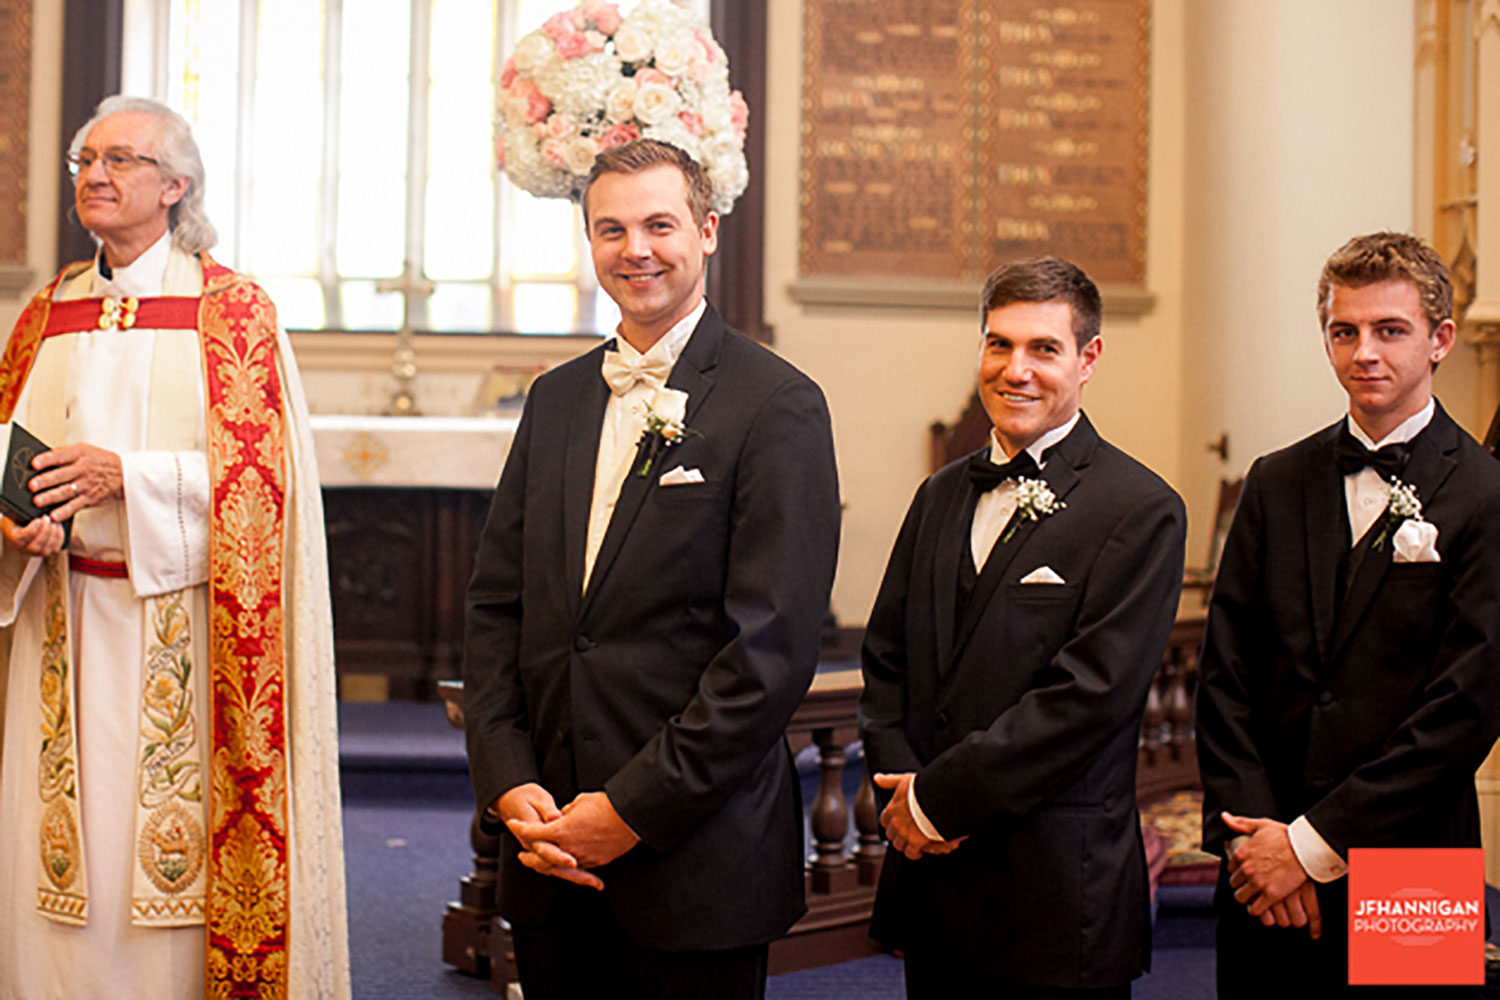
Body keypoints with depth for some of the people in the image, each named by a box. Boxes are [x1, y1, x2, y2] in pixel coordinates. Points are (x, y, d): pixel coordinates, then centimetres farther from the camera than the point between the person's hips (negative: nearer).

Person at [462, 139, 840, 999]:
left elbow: (774, 648, -14)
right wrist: (510, 783, -3)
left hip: (696, 859, -5)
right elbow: (496, 605, 9)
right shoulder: (556, 398, 11)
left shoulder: (779, 405, -8)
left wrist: (635, 811, -14)